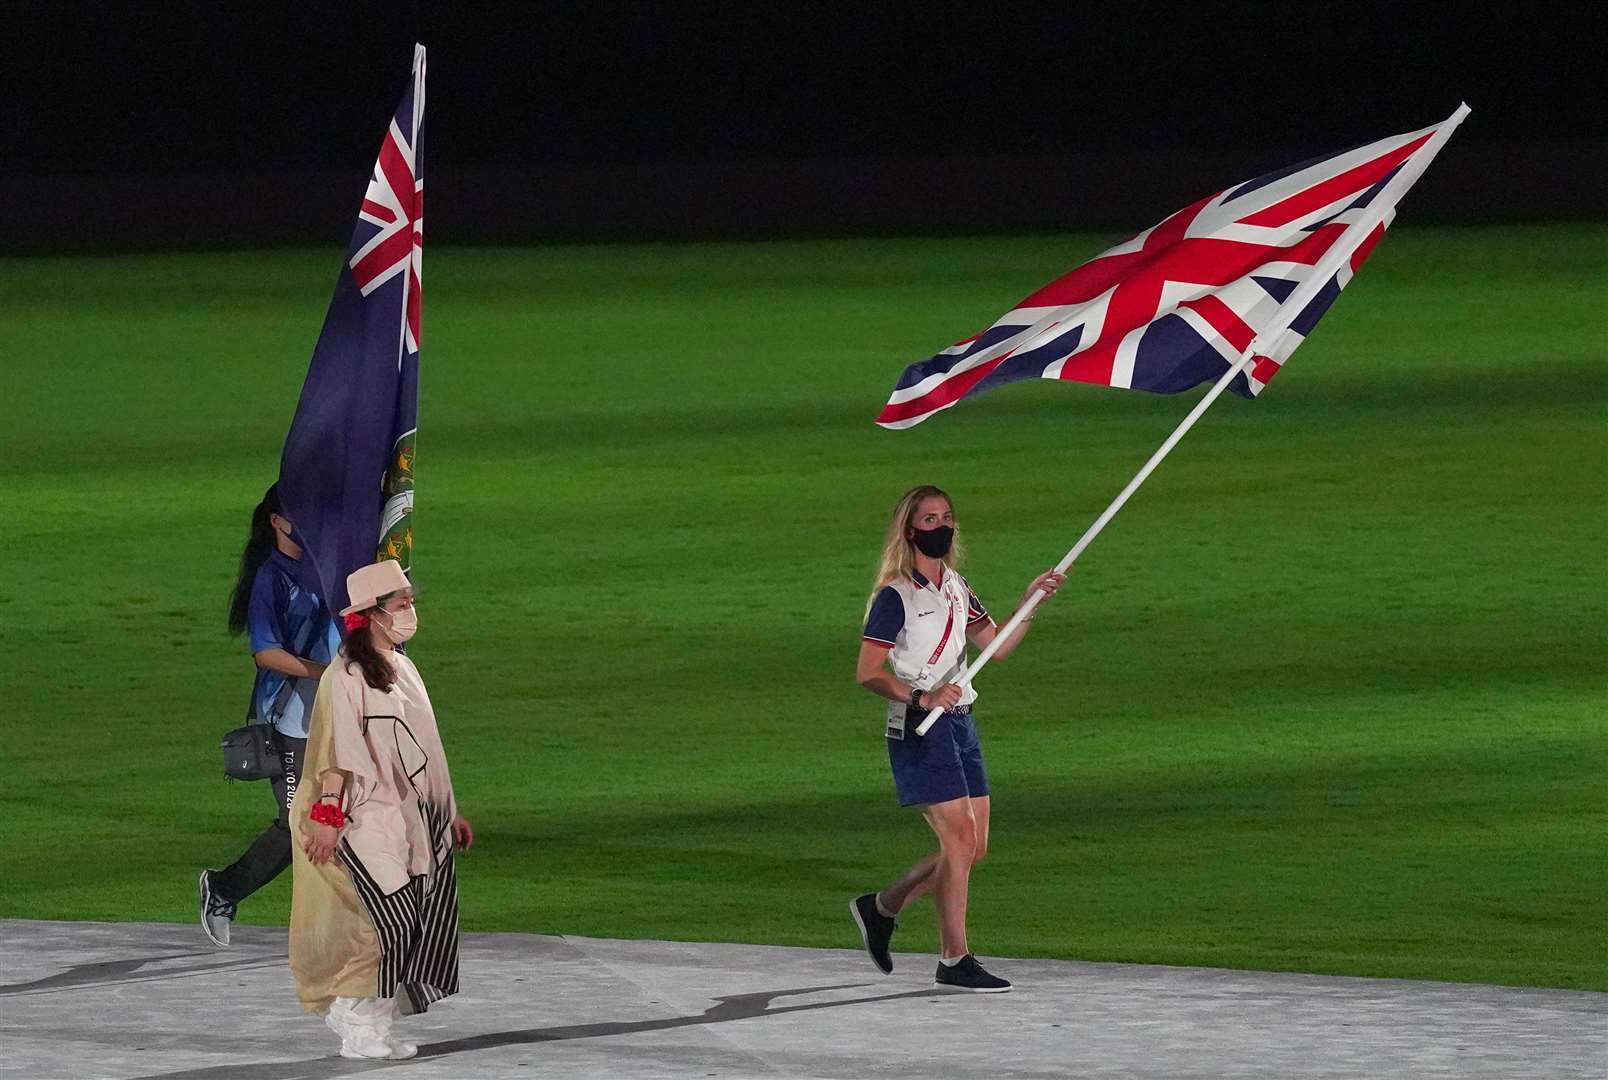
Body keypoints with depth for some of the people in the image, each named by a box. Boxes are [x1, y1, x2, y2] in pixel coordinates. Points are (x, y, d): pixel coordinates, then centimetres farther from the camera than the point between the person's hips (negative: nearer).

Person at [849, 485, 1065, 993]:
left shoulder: (956, 588, 14)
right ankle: (954, 960, -6)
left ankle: (881, 908, 25)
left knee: (973, 845, 7)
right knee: (960, 836, -13)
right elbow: (868, 672, -14)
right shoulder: (896, 597, -10)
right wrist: (921, 697, -26)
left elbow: (997, 645, 21)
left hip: (959, 723, 8)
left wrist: (1032, 601, 8)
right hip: (918, 730, -8)